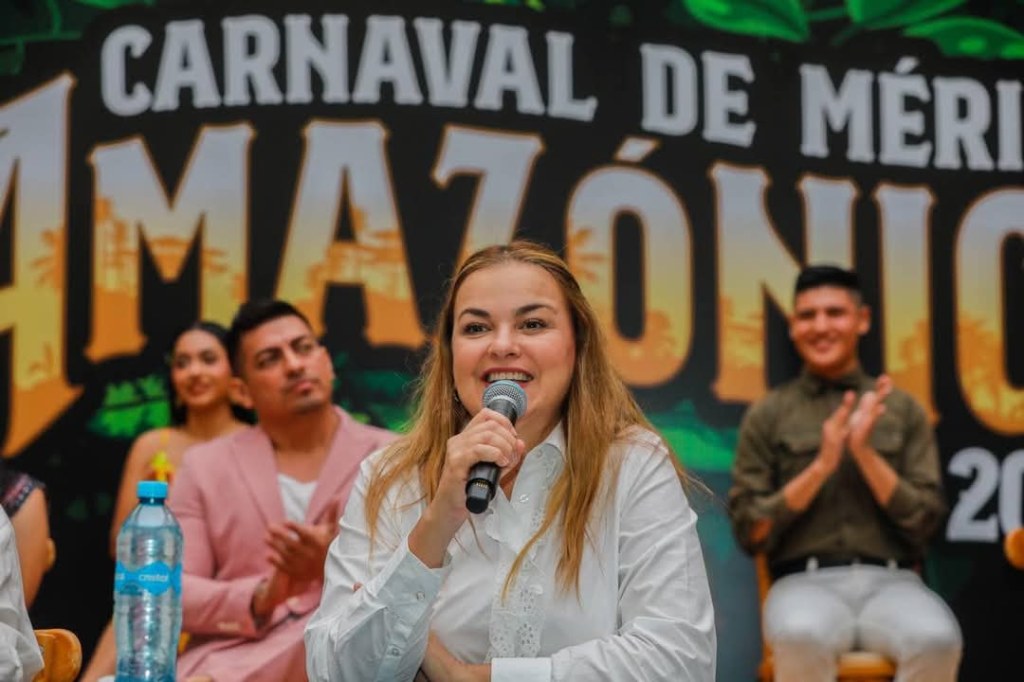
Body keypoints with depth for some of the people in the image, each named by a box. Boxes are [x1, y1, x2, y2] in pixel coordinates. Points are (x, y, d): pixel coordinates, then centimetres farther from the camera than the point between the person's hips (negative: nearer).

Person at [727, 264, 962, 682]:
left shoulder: (903, 410, 13)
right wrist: (822, 464, -7)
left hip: (890, 581, 1)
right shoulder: (766, 416, 10)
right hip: (805, 583, -1)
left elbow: (924, 522, 6)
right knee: (803, 637, -40)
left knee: (937, 640, -35)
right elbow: (750, 532, 4)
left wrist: (865, 452, -7)